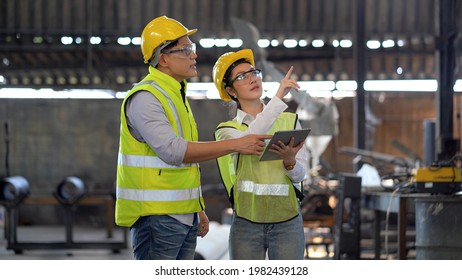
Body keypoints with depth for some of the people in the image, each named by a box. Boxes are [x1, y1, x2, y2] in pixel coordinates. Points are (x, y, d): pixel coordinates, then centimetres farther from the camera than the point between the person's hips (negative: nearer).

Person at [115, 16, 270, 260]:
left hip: (184, 218, 10)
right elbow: (173, 150, -26)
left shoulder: (177, 96, 18)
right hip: (156, 216, -10)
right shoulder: (144, 98, -14)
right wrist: (235, 145, -25)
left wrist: (198, 209, 21)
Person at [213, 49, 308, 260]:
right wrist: (279, 97, -21)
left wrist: (289, 161, -22)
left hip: (287, 221, 1)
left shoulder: (290, 121, 10)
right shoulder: (227, 130, 6)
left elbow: (300, 174, 1)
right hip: (246, 224, -1)